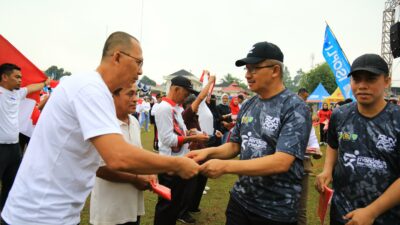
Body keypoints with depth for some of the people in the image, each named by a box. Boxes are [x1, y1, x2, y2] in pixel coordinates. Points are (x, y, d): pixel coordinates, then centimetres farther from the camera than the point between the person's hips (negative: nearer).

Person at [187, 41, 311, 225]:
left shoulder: (296, 109, -16)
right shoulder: (247, 106, 4)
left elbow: (281, 162, -25)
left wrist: (225, 166, -30)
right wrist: (209, 152, -9)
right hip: (240, 200, 5)